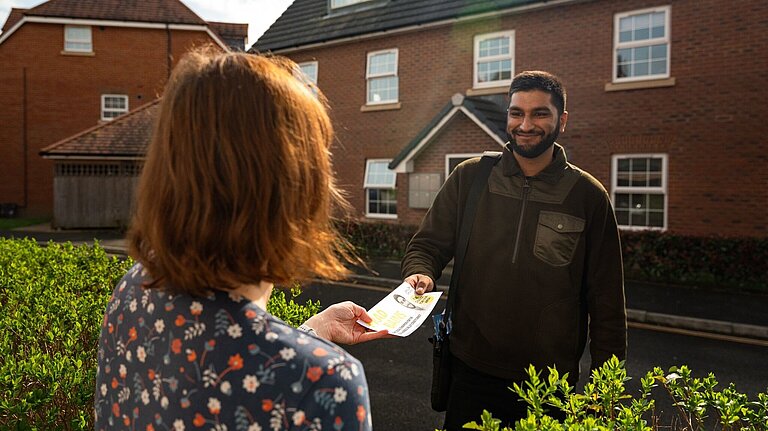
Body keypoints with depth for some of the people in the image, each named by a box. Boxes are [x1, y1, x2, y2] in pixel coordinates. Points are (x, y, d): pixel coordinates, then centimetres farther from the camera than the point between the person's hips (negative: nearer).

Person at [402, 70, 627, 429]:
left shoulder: (588, 195, -3)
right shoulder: (469, 177, -1)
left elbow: (606, 301, 0)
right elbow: (426, 245, 3)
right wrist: (421, 274, -20)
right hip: (470, 373, 1)